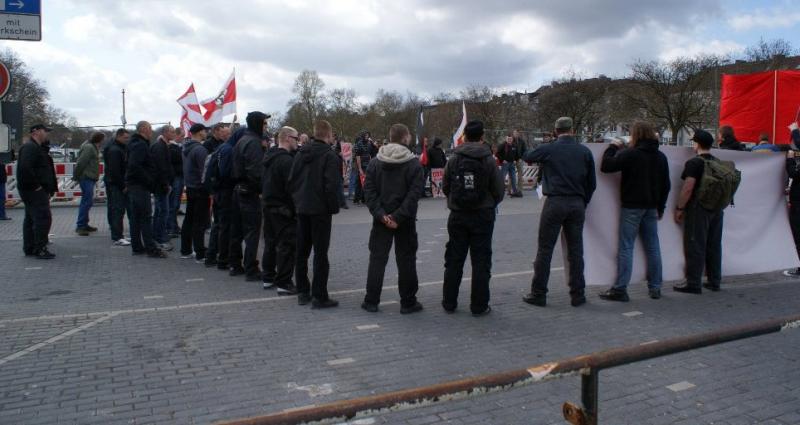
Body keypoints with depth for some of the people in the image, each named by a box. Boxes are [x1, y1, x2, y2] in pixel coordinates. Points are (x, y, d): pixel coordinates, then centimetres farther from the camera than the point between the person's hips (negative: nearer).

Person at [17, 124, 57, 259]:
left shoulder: (37, 147, 20)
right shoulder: (30, 147, -14)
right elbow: (25, 168, -28)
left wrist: (50, 188, 14)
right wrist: (36, 185, -22)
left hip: (33, 191, 11)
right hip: (35, 191, -11)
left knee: (31, 219, 14)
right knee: (43, 218, -11)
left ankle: (29, 248, 22)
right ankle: (40, 249, -8)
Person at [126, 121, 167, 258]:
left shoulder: (138, 144, 17)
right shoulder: (140, 145, -15)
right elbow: (134, 166, -27)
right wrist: (150, 181, -21)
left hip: (134, 185, 11)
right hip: (140, 185, -11)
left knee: (136, 217, 13)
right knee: (146, 217, -8)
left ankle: (137, 247, 20)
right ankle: (151, 249, -7)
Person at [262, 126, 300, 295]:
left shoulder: (269, 156, 11)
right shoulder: (287, 160, -20)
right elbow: (291, 186, -22)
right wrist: (296, 208, -15)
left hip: (268, 205, 10)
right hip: (283, 209, -10)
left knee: (271, 242, 18)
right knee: (287, 245, -4)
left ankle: (268, 278, 26)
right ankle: (284, 283, -3)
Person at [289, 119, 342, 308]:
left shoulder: (301, 153, 8)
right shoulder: (329, 155, -12)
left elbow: (291, 180, 9)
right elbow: (332, 184, -19)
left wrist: (297, 200, 15)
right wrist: (333, 206, -8)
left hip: (302, 208, 6)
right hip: (320, 209, -6)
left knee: (302, 251, 13)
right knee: (320, 253, -1)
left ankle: (303, 292, 20)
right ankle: (319, 296, 1)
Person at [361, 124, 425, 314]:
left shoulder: (375, 162, 1)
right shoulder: (414, 164, -8)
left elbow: (369, 191, -6)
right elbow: (415, 193, -17)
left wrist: (380, 214, -10)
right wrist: (399, 216, -17)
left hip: (381, 219, 2)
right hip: (406, 221, -2)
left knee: (377, 258, 10)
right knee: (406, 260, 7)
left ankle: (371, 301, 13)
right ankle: (408, 303, 13)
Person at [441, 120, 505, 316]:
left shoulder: (454, 160, -3)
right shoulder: (488, 161, -9)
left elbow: (445, 187, 3)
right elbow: (499, 190, -5)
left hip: (457, 216, 2)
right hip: (483, 216, -2)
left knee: (454, 260, 11)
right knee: (481, 261, 5)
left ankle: (449, 302, 18)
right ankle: (479, 306, 9)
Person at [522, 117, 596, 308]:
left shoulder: (548, 149, -3)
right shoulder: (585, 152, 5)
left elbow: (527, 156, 15)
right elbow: (592, 183, 8)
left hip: (555, 203, -3)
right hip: (577, 204, 3)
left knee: (544, 250, 3)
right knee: (575, 250, 9)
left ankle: (538, 294, 6)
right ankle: (578, 295, 14)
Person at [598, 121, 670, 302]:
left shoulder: (630, 154, -14)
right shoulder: (661, 157, 10)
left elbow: (606, 166, -16)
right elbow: (665, 185, 15)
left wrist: (613, 148, 0)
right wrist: (660, 207, 22)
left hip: (632, 206, -6)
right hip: (651, 207, 6)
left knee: (626, 248, -5)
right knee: (652, 247, 11)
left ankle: (620, 289, -7)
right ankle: (655, 287, 16)